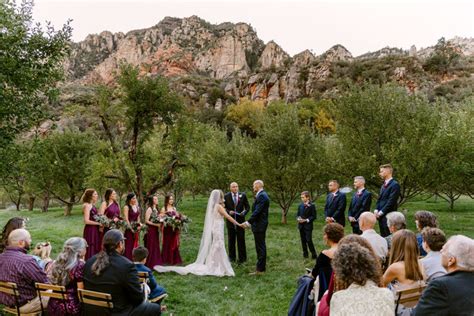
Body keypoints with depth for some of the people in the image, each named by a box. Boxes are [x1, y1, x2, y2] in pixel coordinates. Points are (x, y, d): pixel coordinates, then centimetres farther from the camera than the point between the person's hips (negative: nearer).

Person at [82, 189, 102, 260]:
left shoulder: (92, 205, 13)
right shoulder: (87, 205, -13)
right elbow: (86, 221, -19)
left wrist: (100, 225, 4)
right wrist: (98, 223, -13)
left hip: (95, 230, 9)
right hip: (90, 231, -9)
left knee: (96, 250, 11)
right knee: (90, 251, -2)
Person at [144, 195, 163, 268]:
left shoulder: (156, 209, 13)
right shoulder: (149, 209, -11)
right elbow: (146, 221, -16)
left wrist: (160, 224, 3)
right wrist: (156, 224, -19)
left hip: (156, 230, 8)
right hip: (150, 230, -8)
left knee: (156, 247, 10)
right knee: (151, 247, -3)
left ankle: (156, 263, 17)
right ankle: (149, 264, 6)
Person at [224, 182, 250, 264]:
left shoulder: (243, 195, -1)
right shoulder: (226, 196, -2)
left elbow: (247, 207, 4)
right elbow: (224, 207, 2)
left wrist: (244, 212, -14)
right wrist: (228, 212, -16)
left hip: (240, 220, 0)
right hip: (230, 220, 1)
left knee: (241, 239, 3)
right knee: (231, 239, 10)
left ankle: (242, 258, 13)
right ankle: (232, 257, 23)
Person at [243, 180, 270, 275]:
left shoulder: (261, 196, -18)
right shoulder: (262, 195, 14)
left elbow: (257, 211, -24)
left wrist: (248, 222, -25)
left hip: (259, 225, -10)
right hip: (260, 225, 10)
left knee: (260, 247, -4)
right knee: (261, 246, 17)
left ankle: (260, 269, 2)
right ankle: (262, 266, 27)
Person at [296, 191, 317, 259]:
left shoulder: (312, 206, -8)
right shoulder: (300, 206, 8)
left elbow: (314, 216, -8)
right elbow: (298, 214, 15)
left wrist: (306, 220, -17)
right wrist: (298, 218, -7)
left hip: (308, 226, -5)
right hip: (301, 225, 5)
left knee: (309, 240, -9)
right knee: (303, 240, 10)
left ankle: (314, 254, 4)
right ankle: (305, 254, 21)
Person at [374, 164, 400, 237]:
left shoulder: (395, 185, -10)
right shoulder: (383, 185, 18)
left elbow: (391, 201, -16)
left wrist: (381, 212, -15)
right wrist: (376, 210, 2)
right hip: (381, 216, 8)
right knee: (383, 237, 11)